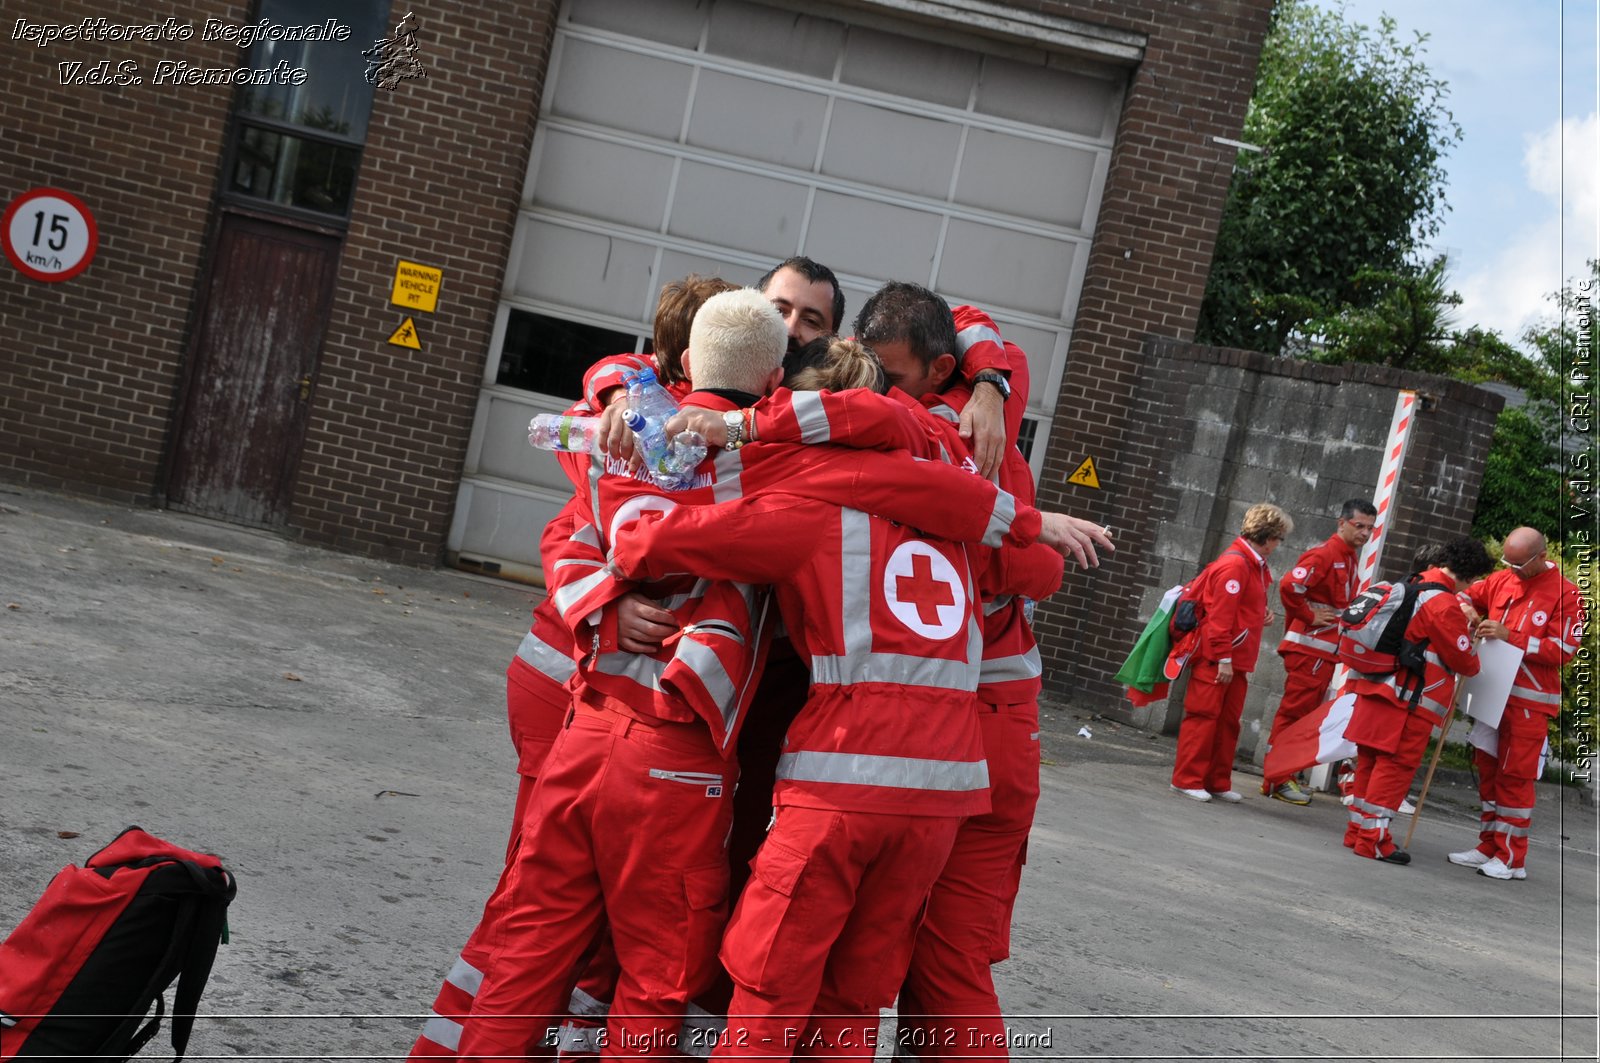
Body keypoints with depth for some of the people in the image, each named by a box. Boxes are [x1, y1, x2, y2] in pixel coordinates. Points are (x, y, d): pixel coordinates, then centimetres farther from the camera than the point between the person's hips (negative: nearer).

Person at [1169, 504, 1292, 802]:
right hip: (1216, 657, -10)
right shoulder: (1235, 564, -16)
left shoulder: (1254, 565, 15)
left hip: (1236, 659, 10)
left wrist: (1262, 618, 7)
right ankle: (1187, 780, 1)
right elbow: (1220, 615, -19)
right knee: (1204, 716, -5)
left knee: (1229, 720, 11)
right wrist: (1223, 659, -20)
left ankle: (1217, 783, 18)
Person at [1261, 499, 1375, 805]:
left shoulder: (1349, 559, 15)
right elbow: (1289, 585, -28)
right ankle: (1276, 781, 0)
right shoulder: (1324, 555, -14)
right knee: (1294, 713, -5)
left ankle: (1284, 776, 21)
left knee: (1305, 715, 13)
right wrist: (1309, 616, -17)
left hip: (1326, 651, 9)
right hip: (1308, 649, -9)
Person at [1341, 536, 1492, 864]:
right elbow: (1465, 661, -9)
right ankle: (1373, 840, 1)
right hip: (1409, 703, -9)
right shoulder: (1445, 606, -15)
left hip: (1376, 692, 9)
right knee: (1395, 767, -2)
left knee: (1370, 763, 14)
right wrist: (1470, 636, 11)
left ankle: (1357, 831, 22)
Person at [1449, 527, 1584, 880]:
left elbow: (1563, 650, -15)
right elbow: (1468, 594, 22)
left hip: (1530, 701, -6)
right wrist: (1467, 609, -3)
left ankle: (1512, 859, 5)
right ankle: (1489, 848, 21)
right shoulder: (1502, 580, 6)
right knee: (1488, 770, 11)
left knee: (1515, 778, -3)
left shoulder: (1564, 593, -11)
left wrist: (1510, 636, -21)